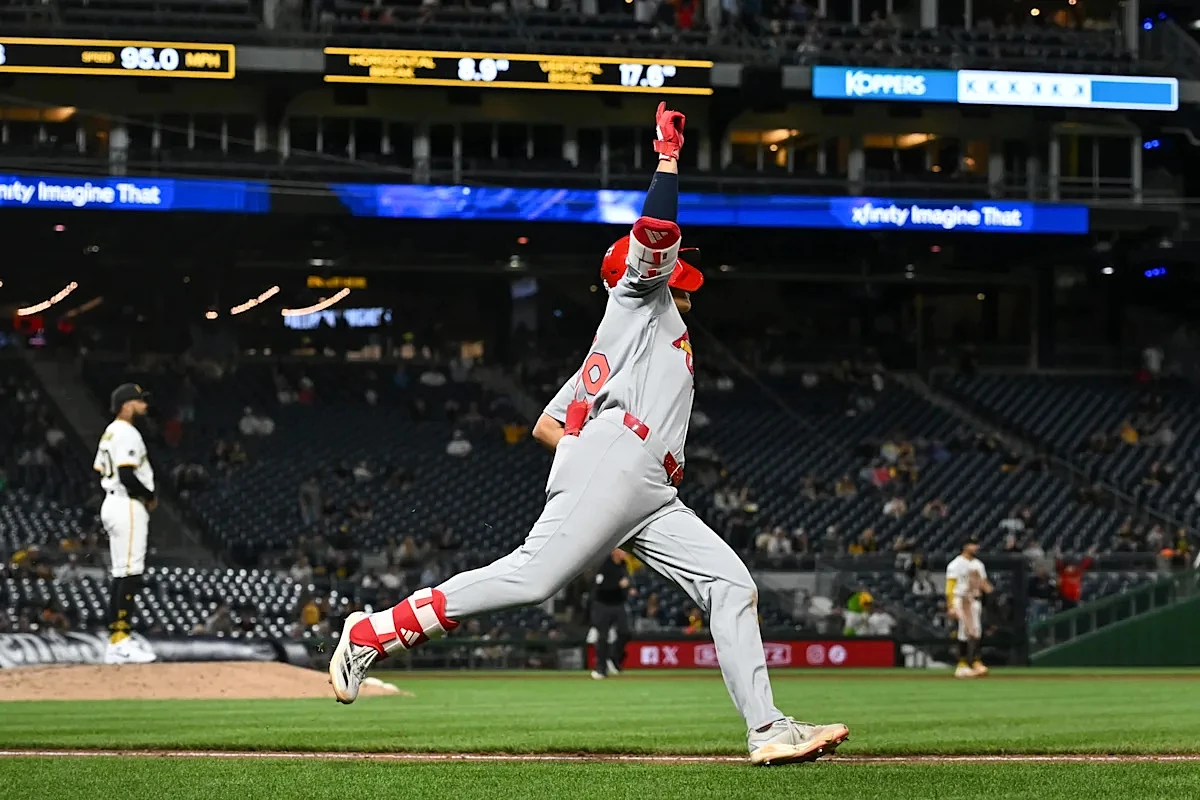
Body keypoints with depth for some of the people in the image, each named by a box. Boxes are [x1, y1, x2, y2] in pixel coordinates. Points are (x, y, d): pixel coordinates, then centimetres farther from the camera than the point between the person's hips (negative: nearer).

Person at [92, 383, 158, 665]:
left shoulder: (110, 433, 16)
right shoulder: (127, 434, -15)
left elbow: (100, 471, 20)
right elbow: (127, 475, -24)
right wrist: (150, 497, -9)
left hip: (112, 503, 11)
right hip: (128, 506, -11)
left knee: (122, 573, 12)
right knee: (131, 573, -11)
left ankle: (116, 641, 13)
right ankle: (120, 639, -15)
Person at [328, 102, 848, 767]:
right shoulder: (639, 297, 18)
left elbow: (544, 425, 32)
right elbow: (654, 234, -4)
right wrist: (669, 157, 5)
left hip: (650, 499, 10)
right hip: (609, 465, -10)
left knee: (731, 585, -2)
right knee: (533, 577, -22)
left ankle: (767, 730, -11)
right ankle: (371, 632, -16)